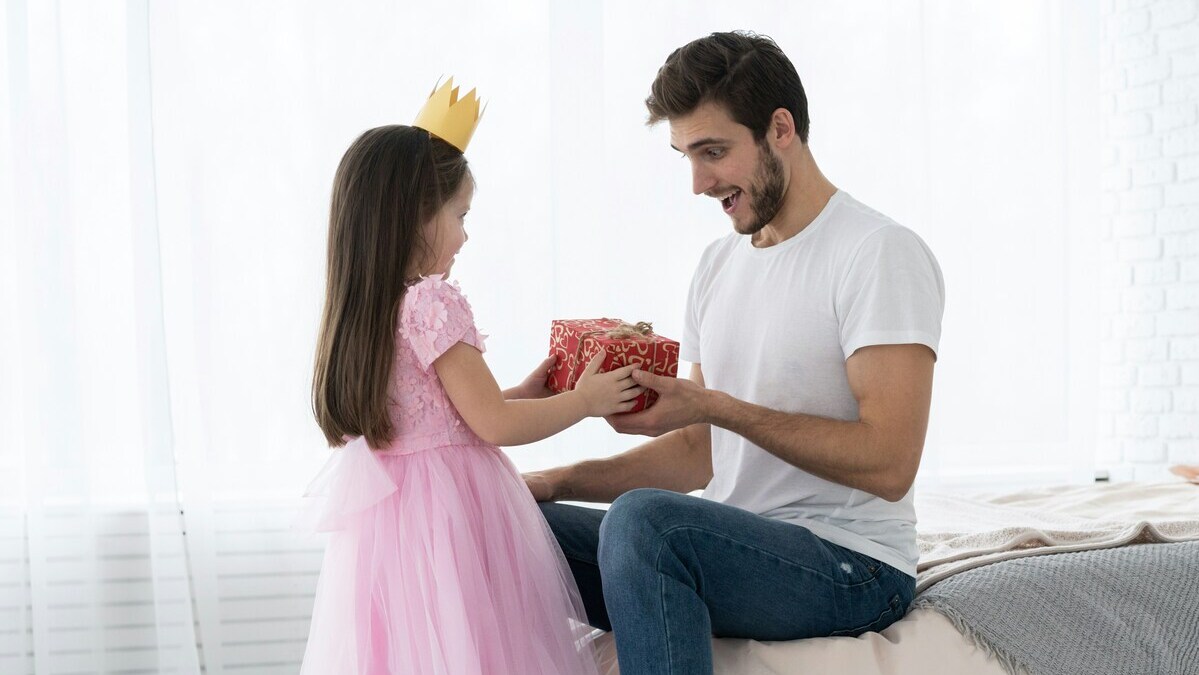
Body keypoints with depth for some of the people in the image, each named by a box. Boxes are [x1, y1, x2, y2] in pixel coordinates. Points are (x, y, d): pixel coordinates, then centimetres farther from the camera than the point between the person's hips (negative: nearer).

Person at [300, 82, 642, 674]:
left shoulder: (360, 313, 9)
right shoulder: (435, 304, -17)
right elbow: (493, 424, -14)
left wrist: (526, 391, 19)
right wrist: (583, 401, -2)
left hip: (382, 514, 8)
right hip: (449, 511, -8)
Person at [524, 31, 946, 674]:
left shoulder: (880, 253, -10)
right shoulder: (717, 265, 15)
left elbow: (888, 463, -19)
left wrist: (716, 405, -19)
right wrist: (561, 480, 1)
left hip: (852, 566, -7)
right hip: (737, 545, 8)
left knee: (644, 518, -32)